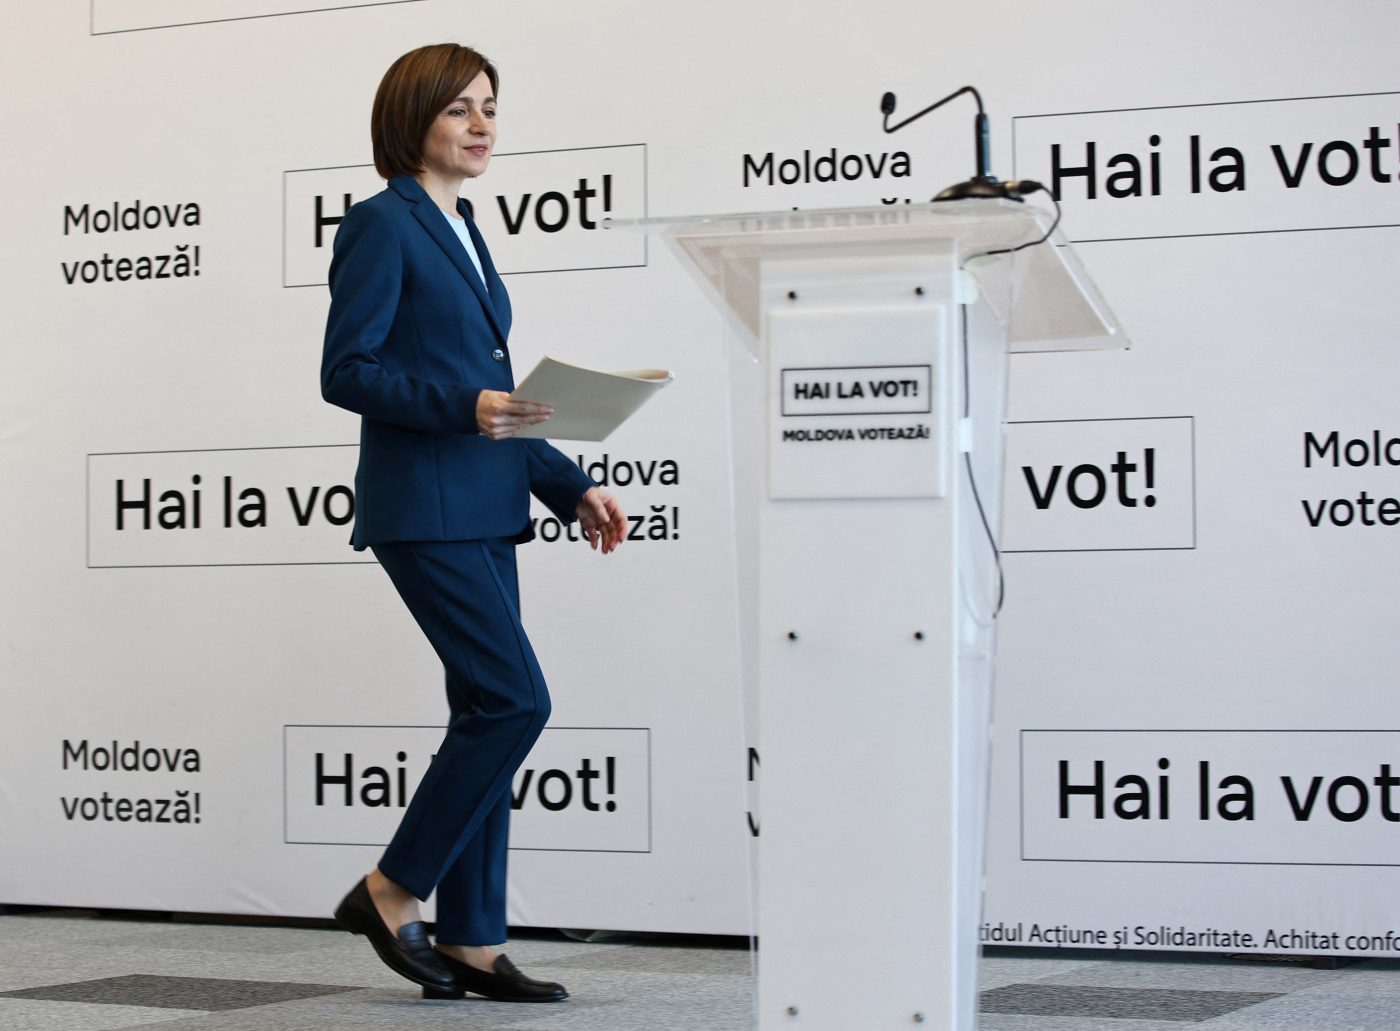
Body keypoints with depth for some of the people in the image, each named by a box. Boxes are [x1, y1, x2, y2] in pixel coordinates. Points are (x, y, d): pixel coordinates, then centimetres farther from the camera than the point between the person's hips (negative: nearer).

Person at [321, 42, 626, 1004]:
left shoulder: (463, 231, 19)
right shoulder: (382, 224, -6)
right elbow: (346, 371, -13)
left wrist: (570, 483, 14)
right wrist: (465, 406, -22)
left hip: (484, 510, 9)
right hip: (422, 508, -9)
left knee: (488, 715, 6)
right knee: (516, 701, -13)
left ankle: (472, 942, 11)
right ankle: (391, 893, 0)